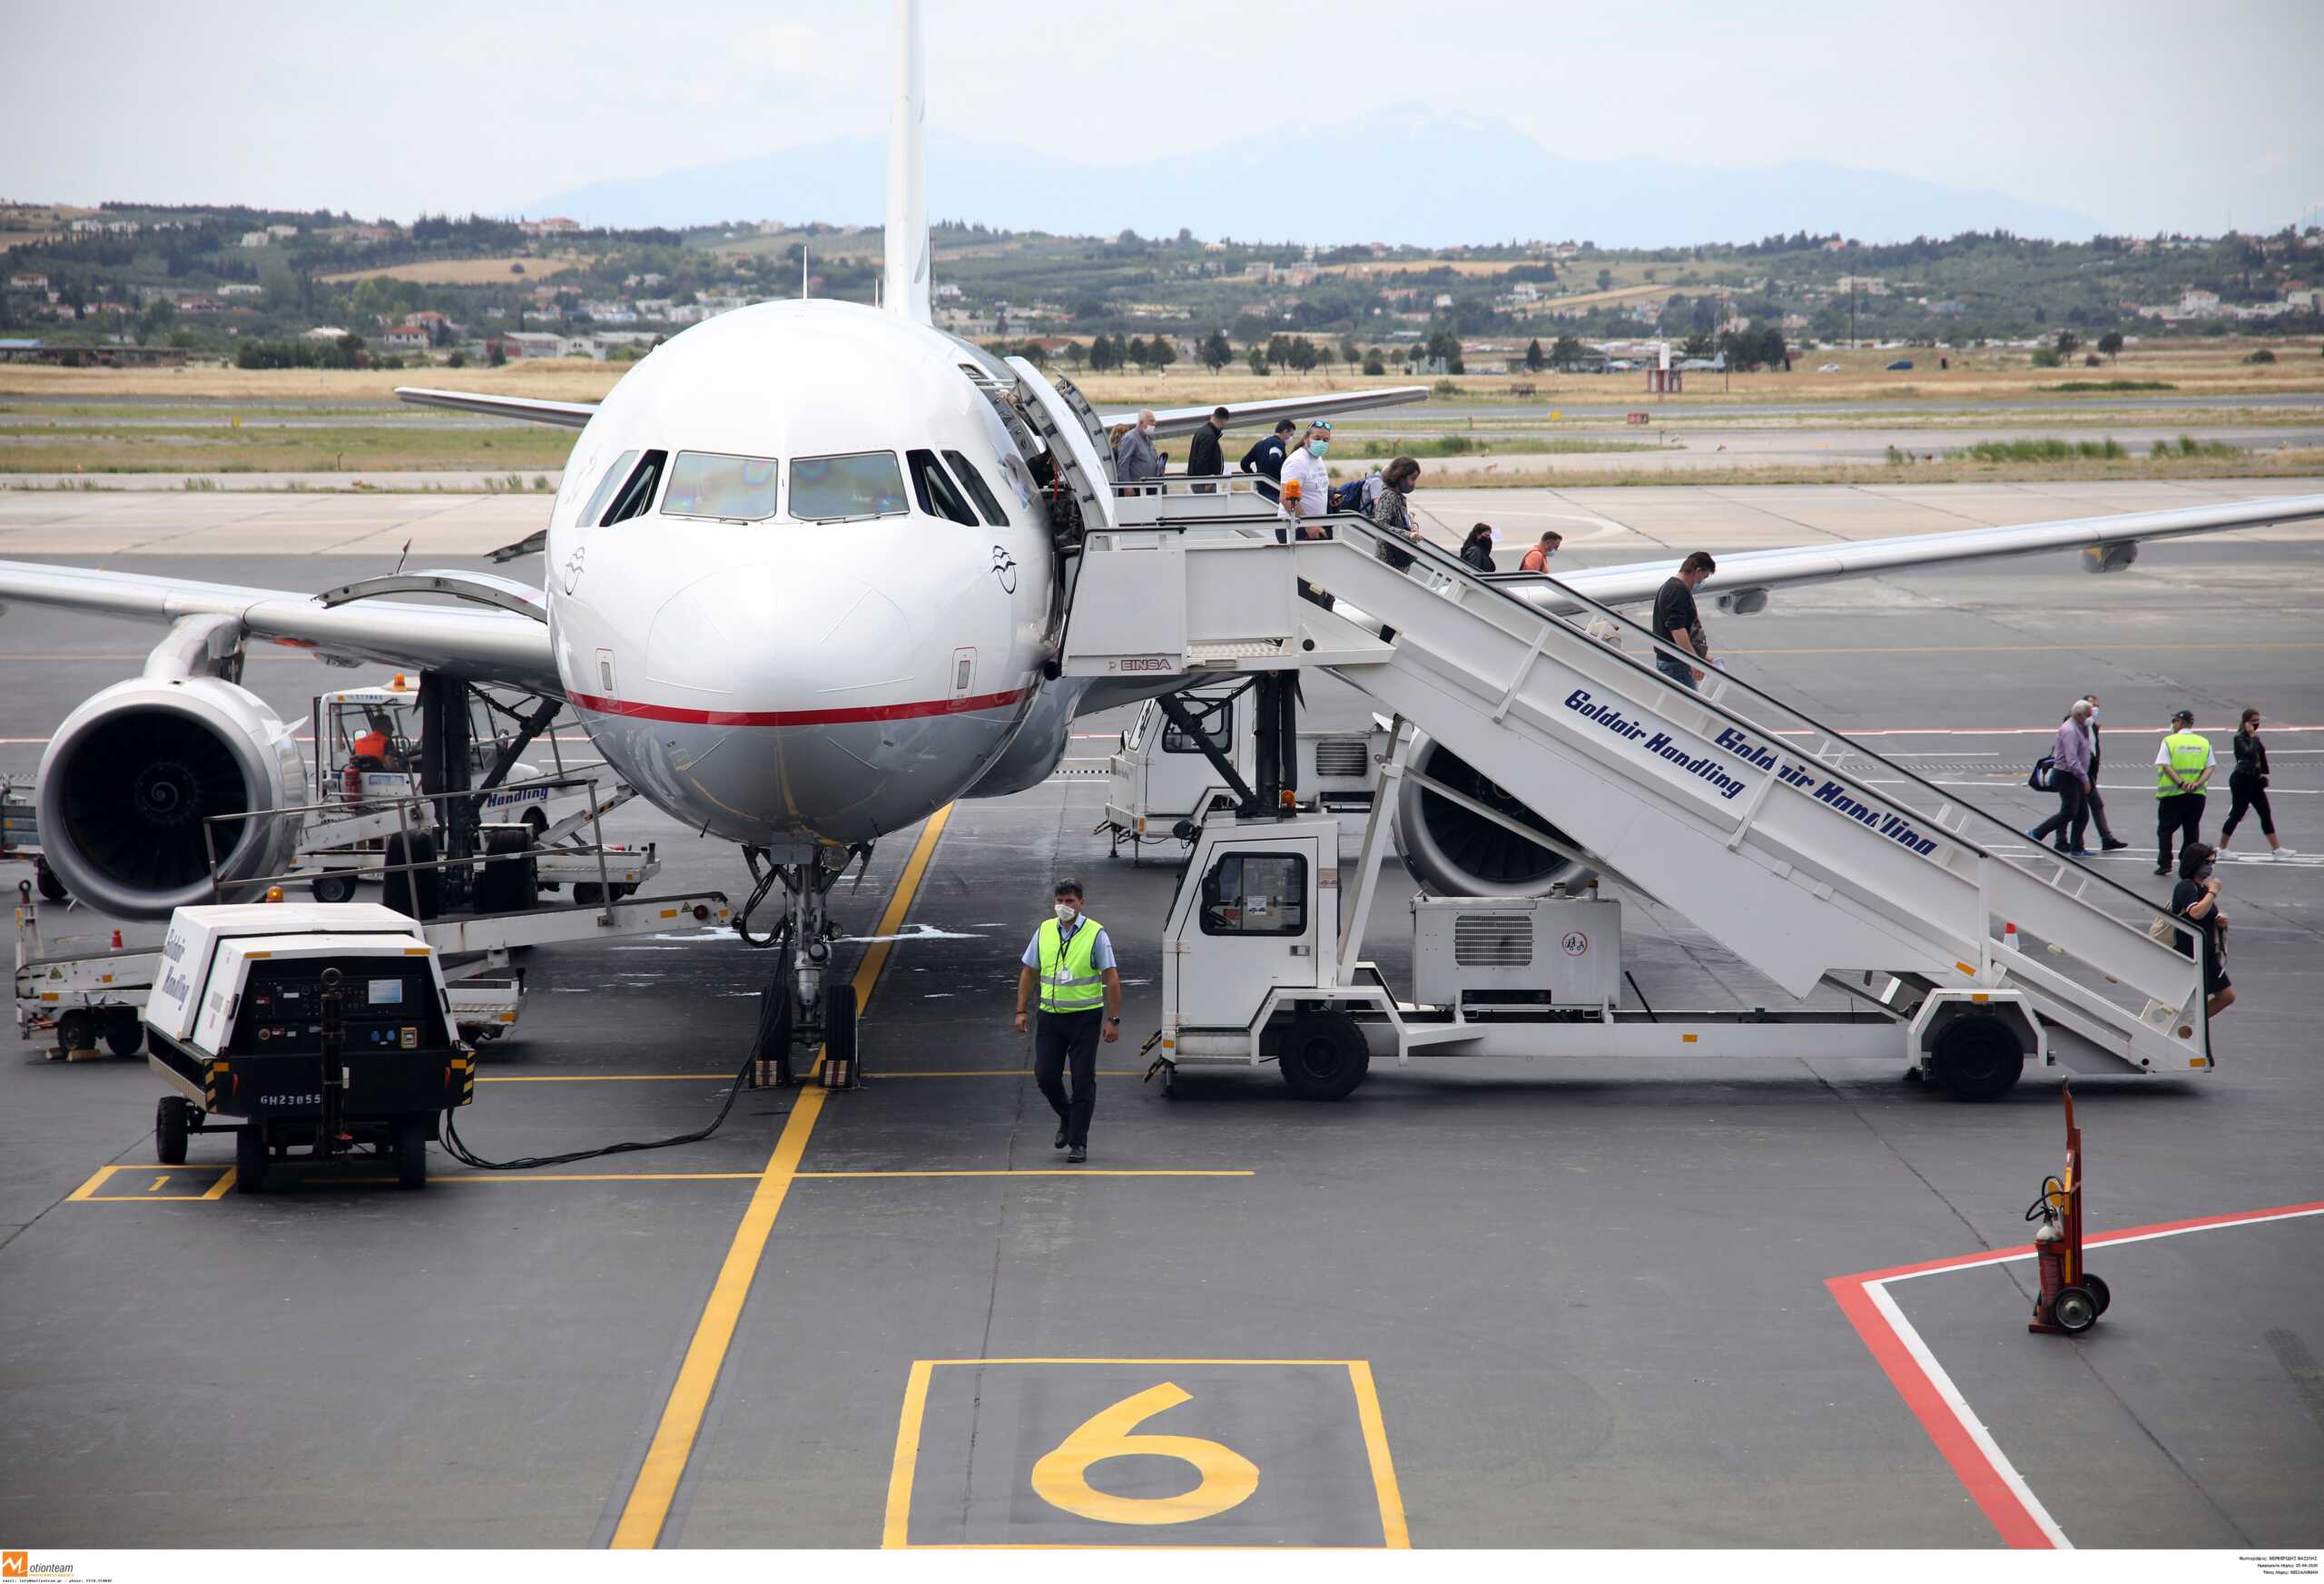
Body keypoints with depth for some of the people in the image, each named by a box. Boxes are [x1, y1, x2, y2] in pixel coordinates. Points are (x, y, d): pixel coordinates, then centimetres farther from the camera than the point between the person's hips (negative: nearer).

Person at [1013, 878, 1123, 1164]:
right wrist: (1021, 1011, 6)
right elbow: (1029, 972, 13)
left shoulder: (1095, 933, -6)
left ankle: (1078, 1143, 4)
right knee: (1045, 1076, 1)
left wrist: (1113, 1020, -12)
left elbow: (1111, 977, -7)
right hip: (1051, 1016, 4)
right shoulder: (1044, 931, 6)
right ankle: (1067, 1117, 29)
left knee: (1083, 1081, -2)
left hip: (1085, 1016, -4)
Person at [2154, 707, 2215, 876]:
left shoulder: (2169, 741, -3)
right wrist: (2197, 784, -10)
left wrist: (2181, 783, -18)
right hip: (2197, 794, 3)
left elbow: (2165, 766, -14)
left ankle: (2164, 863, 1)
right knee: (2192, 830, 10)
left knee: (2165, 829, 10)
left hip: (2172, 793, -3)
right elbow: (2210, 767, 0)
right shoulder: (2204, 742, 7)